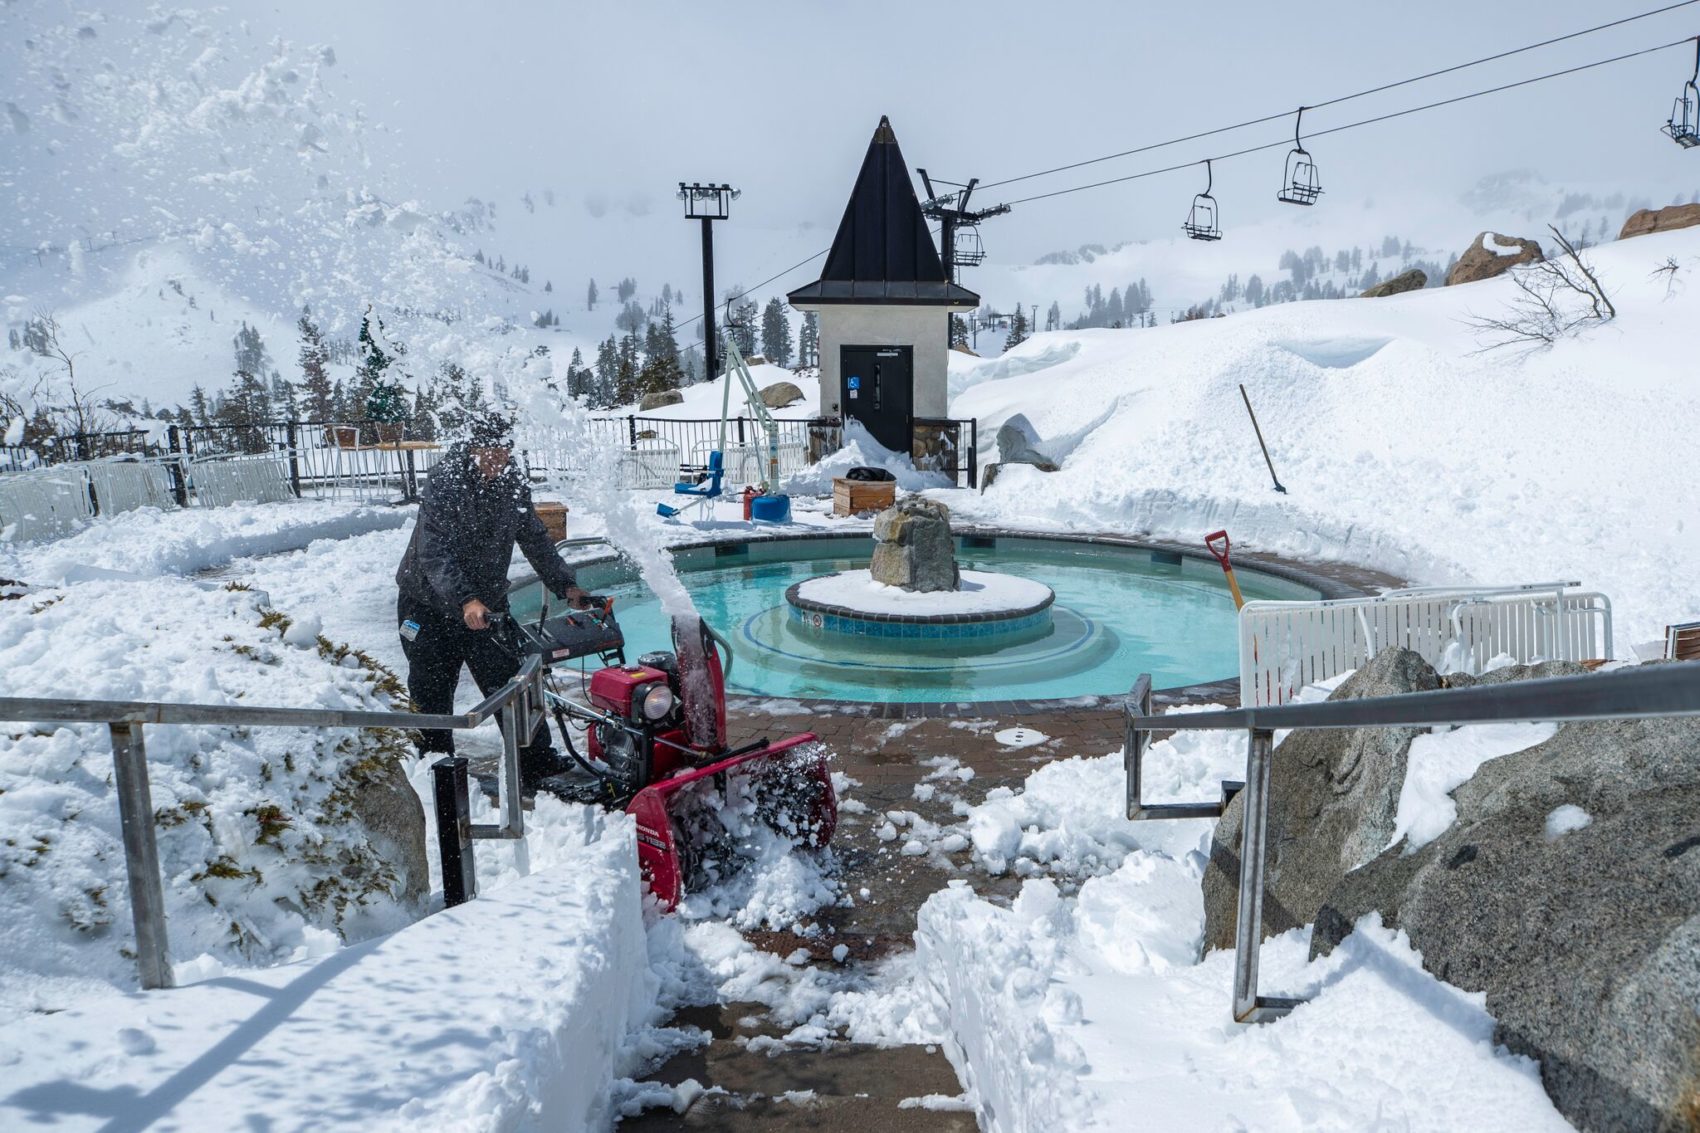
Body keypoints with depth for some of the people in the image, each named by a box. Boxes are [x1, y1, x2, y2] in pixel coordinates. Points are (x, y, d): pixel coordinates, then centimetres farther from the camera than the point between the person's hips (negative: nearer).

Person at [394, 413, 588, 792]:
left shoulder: (513, 482, -4)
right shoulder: (444, 482, -22)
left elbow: (535, 540, 6)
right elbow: (434, 554, -32)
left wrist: (565, 585, -2)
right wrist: (464, 601, -45)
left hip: (485, 605, 4)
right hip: (429, 605, -3)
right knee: (432, 694, 8)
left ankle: (540, 767, 2)